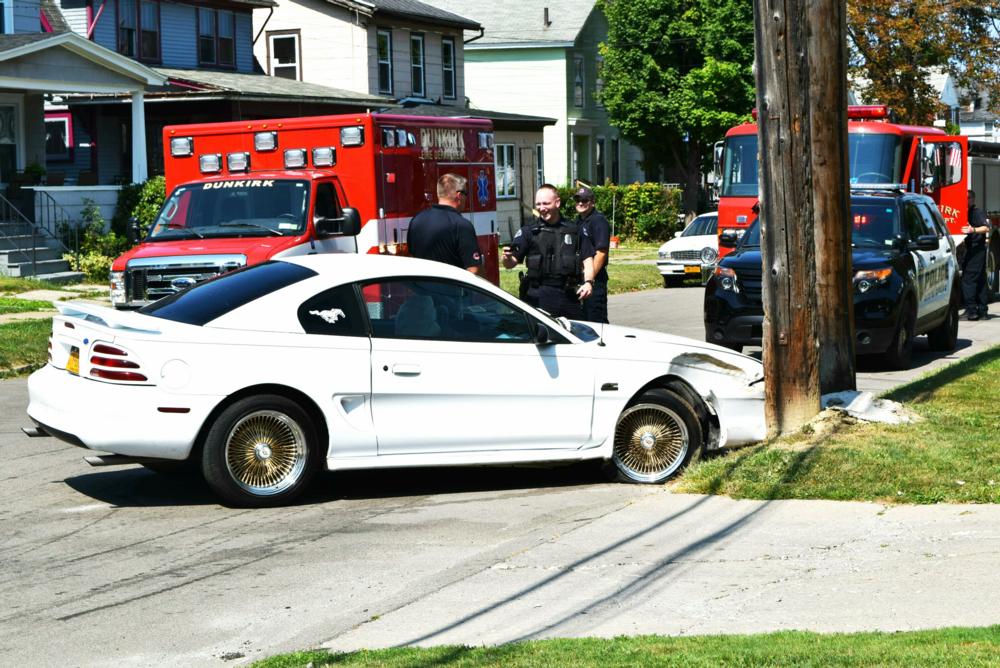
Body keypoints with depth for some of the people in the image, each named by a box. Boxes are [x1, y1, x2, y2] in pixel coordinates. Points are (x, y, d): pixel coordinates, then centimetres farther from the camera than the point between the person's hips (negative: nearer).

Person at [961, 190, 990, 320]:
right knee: (980, 280, 12)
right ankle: (981, 310, 16)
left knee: (968, 280, -13)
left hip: (976, 250, -10)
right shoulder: (968, 212, 18)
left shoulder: (977, 212, -10)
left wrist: (973, 230, -37)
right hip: (973, 250, 10)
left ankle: (971, 310, -15)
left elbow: (986, 228, -23)